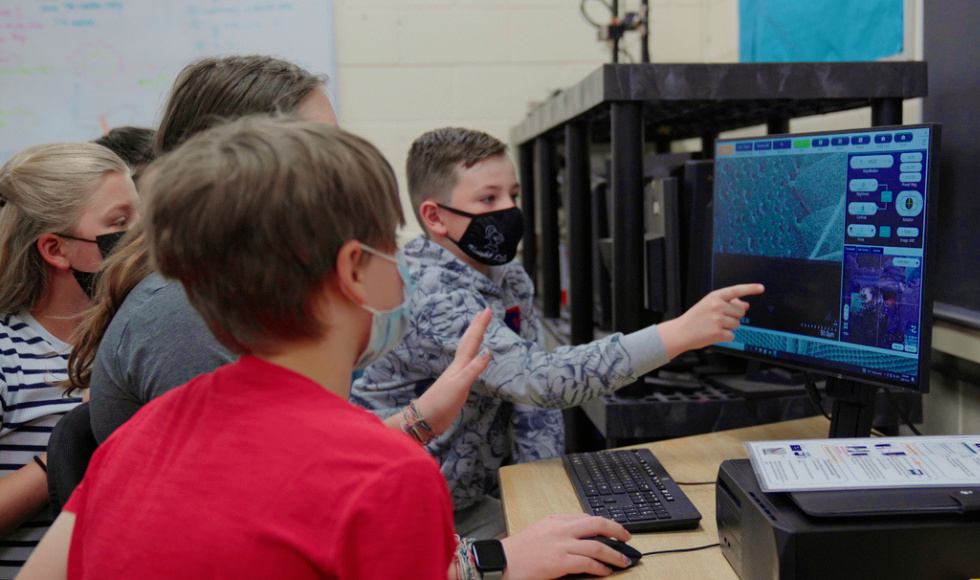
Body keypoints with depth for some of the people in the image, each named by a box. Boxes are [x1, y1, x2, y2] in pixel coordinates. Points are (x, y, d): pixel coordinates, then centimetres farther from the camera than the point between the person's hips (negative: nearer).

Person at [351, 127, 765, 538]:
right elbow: (538, 380, -36)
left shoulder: (509, 280, 3)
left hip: (467, 503, 8)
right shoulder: (432, 299, -25)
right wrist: (680, 333, -38)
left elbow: (531, 399, 3)